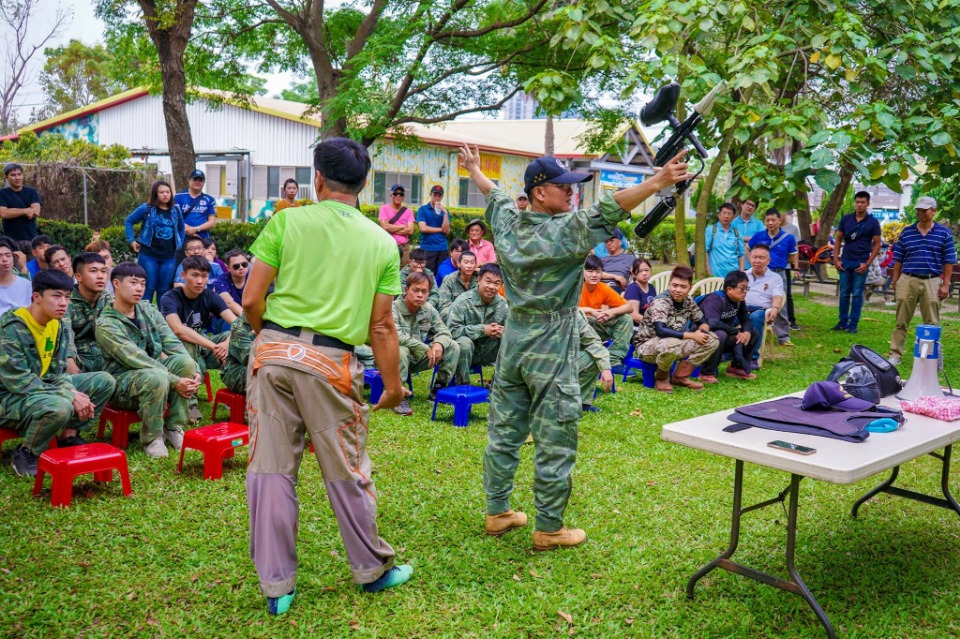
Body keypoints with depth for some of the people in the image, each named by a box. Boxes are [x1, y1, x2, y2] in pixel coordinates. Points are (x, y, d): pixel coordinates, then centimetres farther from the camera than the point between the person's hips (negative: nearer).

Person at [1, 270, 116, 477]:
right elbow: (18, 381, -26)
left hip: (43, 387, 8)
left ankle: (69, 437, 5)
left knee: (104, 381, -2)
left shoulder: (57, 325, 3)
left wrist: (73, 393, -17)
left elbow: (57, 372, 6)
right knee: (60, 406, -38)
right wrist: (70, 396, -27)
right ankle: (26, 453, -10)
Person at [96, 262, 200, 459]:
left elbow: (172, 343, -3)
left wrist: (192, 371, -19)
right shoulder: (106, 324, -16)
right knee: (157, 377, -38)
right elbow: (136, 359, -25)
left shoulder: (148, 309, 5)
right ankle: (152, 439, -16)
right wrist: (175, 381, -30)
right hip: (122, 381, -6)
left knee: (186, 361, -25)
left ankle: (174, 427, -12)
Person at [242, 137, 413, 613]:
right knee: (346, 471, 13)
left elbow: (251, 300, -2)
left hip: (274, 350, 1)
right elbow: (381, 326, 4)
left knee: (271, 468, 9)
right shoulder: (382, 243, 4)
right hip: (331, 360, 0)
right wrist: (392, 384, 15)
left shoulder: (285, 222, 0)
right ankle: (372, 569, 30)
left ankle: (276, 585, 19)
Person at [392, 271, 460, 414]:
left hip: (418, 359, 6)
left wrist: (439, 343, -24)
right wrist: (426, 349, -32)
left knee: (453, 347, -5)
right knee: (401, 350, -40)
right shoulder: (394, 308, -19)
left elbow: (443, 331, 3)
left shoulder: (429, 309, 1)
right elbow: (395, 335, -34)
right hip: (396, 358, -6)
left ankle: (438, 389, 6)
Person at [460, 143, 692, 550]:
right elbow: (608, 210, -27)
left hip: (513, 339, 8)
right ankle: (549, 530, 11)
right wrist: (658, 183, -33)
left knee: (504, 432, 15)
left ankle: (497, 513, 27)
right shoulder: (567, 230, -16)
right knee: (555, 442, 2)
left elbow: (493, 194, 23)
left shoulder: (508, 222, 4)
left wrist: (474, 169, 43)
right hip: (551, 347, -7)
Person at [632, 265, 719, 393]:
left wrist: (702, 332, -16)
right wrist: (692, 335, -30)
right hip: (646, 346, -7)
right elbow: (661, 331, -35)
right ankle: (661, 378, -9)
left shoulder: (688, 301, 0)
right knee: (668, 344, -41)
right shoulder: (661, 302, -22)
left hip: (674, 343, 7)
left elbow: (703, 323, 10)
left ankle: (680, 376, 4)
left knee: (712, 340, -5)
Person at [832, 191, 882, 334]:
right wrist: (836, 259, 1)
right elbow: (838, 239, 10)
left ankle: (853, 324, 7)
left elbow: (877, 244, 0)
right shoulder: (846, 219, 5)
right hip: (845, 262, 2)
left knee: (857, 295, 1)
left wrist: (867, 263, -9)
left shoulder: (873, 222, -1)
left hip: (861, 264, -2)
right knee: (844, 294, 7)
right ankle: (843, 322, 16)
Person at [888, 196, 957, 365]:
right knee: (901, 322, 3)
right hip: (907, 280, 1)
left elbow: (948, 261, 3)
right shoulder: (906, 232, 8)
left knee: (932, 324, 5)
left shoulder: (944, 233, 4)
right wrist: (895, 281, 5)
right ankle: (895, 355, 7)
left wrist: (945, 284, -2)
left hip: (932, 283, -1)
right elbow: (898, 259, 10)